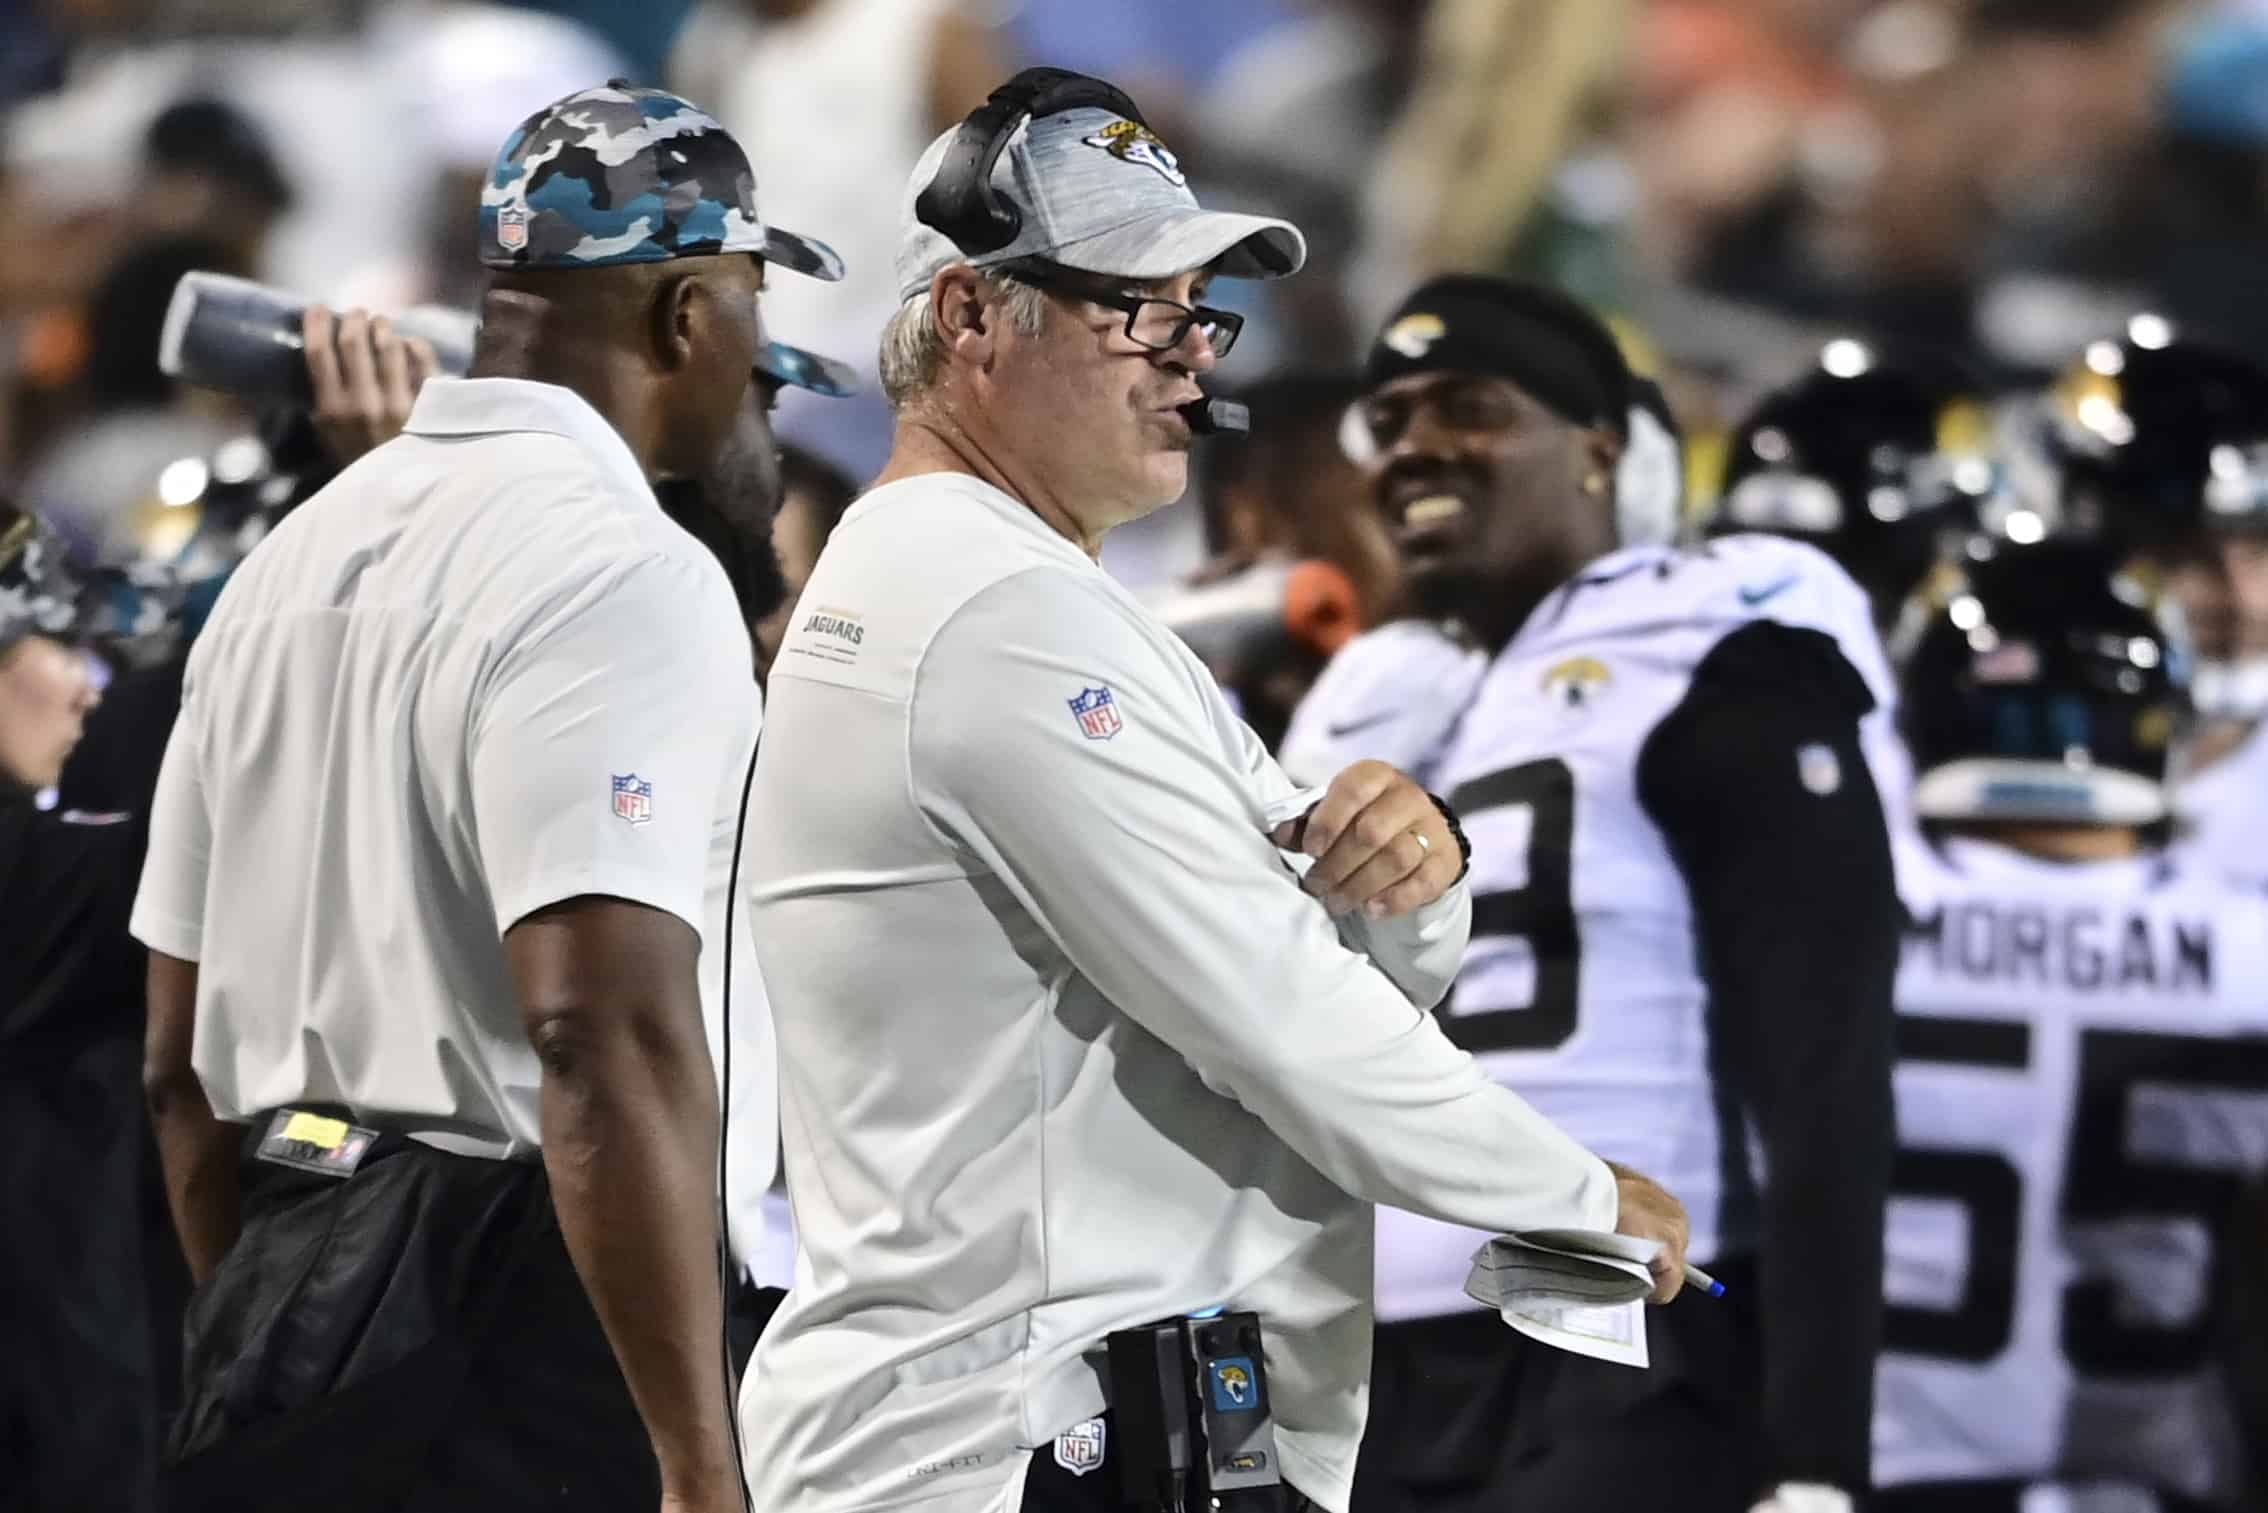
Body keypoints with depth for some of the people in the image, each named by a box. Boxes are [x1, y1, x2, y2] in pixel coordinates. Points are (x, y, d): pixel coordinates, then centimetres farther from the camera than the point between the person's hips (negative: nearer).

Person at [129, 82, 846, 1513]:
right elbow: (610, 1037, -23)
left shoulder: (295, 554, 15)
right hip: (517, 1325, -8)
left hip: (278, 1301, 8)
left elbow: (183, 1058, 19)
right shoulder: (621, 573, -11)